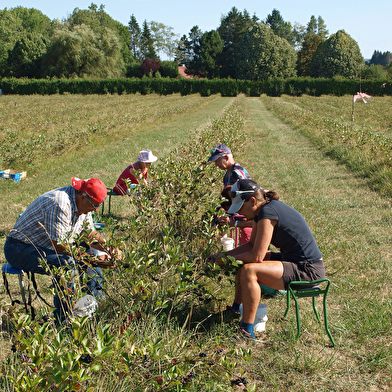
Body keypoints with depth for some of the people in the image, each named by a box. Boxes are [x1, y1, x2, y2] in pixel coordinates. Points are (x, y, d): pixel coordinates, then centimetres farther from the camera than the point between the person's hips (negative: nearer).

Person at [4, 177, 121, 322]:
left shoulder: (83, 203, -1)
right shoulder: (59, 205, -31)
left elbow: (90, 233, 8)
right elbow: (59, 246, -32)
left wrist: (109, 249, -9)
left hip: (48, 248, 10)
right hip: (21, 249, -10)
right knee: (66, 263, -34)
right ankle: (61, 320, -22)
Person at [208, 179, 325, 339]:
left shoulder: (267, 213, -24)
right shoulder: (261, 210, 5)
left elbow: (257, 256, -24)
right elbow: (252, 245, 15)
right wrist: (223, 255, 7)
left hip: (308, 271, -11)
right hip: (292, 259, 11)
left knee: (249, 271, -25)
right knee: (244, 260, 17)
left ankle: (247, 330, -14)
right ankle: (236, 308, 28)